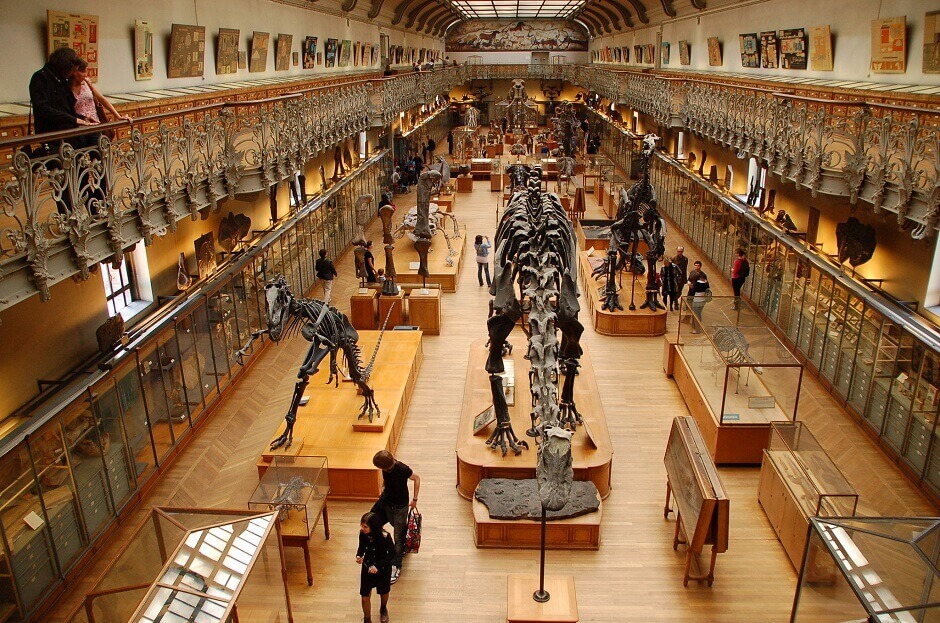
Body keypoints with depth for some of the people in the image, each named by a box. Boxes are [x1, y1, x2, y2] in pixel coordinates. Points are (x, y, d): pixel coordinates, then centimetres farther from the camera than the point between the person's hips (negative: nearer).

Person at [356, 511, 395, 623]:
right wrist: (359, 556, -21)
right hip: (367, 568, 2)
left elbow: (392, 554, -18)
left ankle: (383, 609, 56)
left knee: (384, 592, 24)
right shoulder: (362, 534, -20)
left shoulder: (385, 537, -31)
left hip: (383, 569, -2)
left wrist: (378, 566, -26)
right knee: (365, 597, 4)